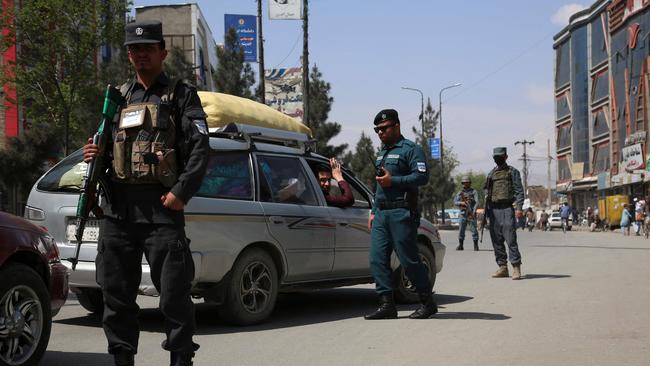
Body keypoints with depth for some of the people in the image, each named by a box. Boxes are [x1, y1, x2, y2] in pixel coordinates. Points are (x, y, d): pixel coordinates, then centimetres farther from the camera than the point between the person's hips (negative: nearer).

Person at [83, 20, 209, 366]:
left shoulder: (180, 95, 6)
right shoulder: (118, 97, 20)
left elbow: (200, 147, -4)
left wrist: (181, 192, -15)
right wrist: (93, 153, 3)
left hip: (161, 207, -5)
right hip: (117, 207, 5)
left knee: (174, 292, -5)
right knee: (116, 291, 8)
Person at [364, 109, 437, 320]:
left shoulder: (410, 149, -3)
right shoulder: (382, 153, 24)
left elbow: (422, 176, -15)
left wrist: (393, 180, -16)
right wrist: (374, 212, 22)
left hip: (402, 213, -8)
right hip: (382, 213, 8)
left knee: (409, 260, -5)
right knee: (377, 259, -2)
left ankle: (428, 303, 7)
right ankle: (387, 305, 1)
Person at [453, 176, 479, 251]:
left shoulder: (474, 192, 3)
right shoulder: (460, 193, 13)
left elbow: (476, 202, -7)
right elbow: (455, 202, 6)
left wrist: (474, 211, -20)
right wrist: (461, 203, -15)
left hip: (471, 213, -3)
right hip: (463, 214, 3)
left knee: (473, 229, -6)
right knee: (461, 229, 0)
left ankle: (476, 245, 0)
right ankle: (460, 245, 8)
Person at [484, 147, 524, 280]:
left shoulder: (512, 172, 4)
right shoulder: (491, 174, 18)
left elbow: (519, 191, -3)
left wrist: (519, 208, -15)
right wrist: (486, 211, 10)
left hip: (507, 209, -5)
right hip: (493, 210, 6)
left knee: (511, 239, -12)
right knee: (496, 240, 5)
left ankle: (516, 268, -11)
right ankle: (502, 268, 11)